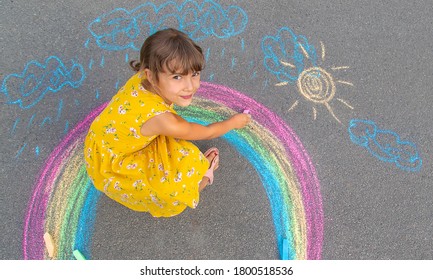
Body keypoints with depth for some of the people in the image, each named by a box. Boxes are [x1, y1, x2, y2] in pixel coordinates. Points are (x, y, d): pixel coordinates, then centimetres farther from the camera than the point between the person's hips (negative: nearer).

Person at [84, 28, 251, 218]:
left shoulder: (144, 78, -22)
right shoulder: (160, 119, -39)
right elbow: (207, 133, -17)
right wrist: (234, 122, -1)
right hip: (110, 167, -8)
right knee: (173, 189, -24)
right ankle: (202, 178, 5)